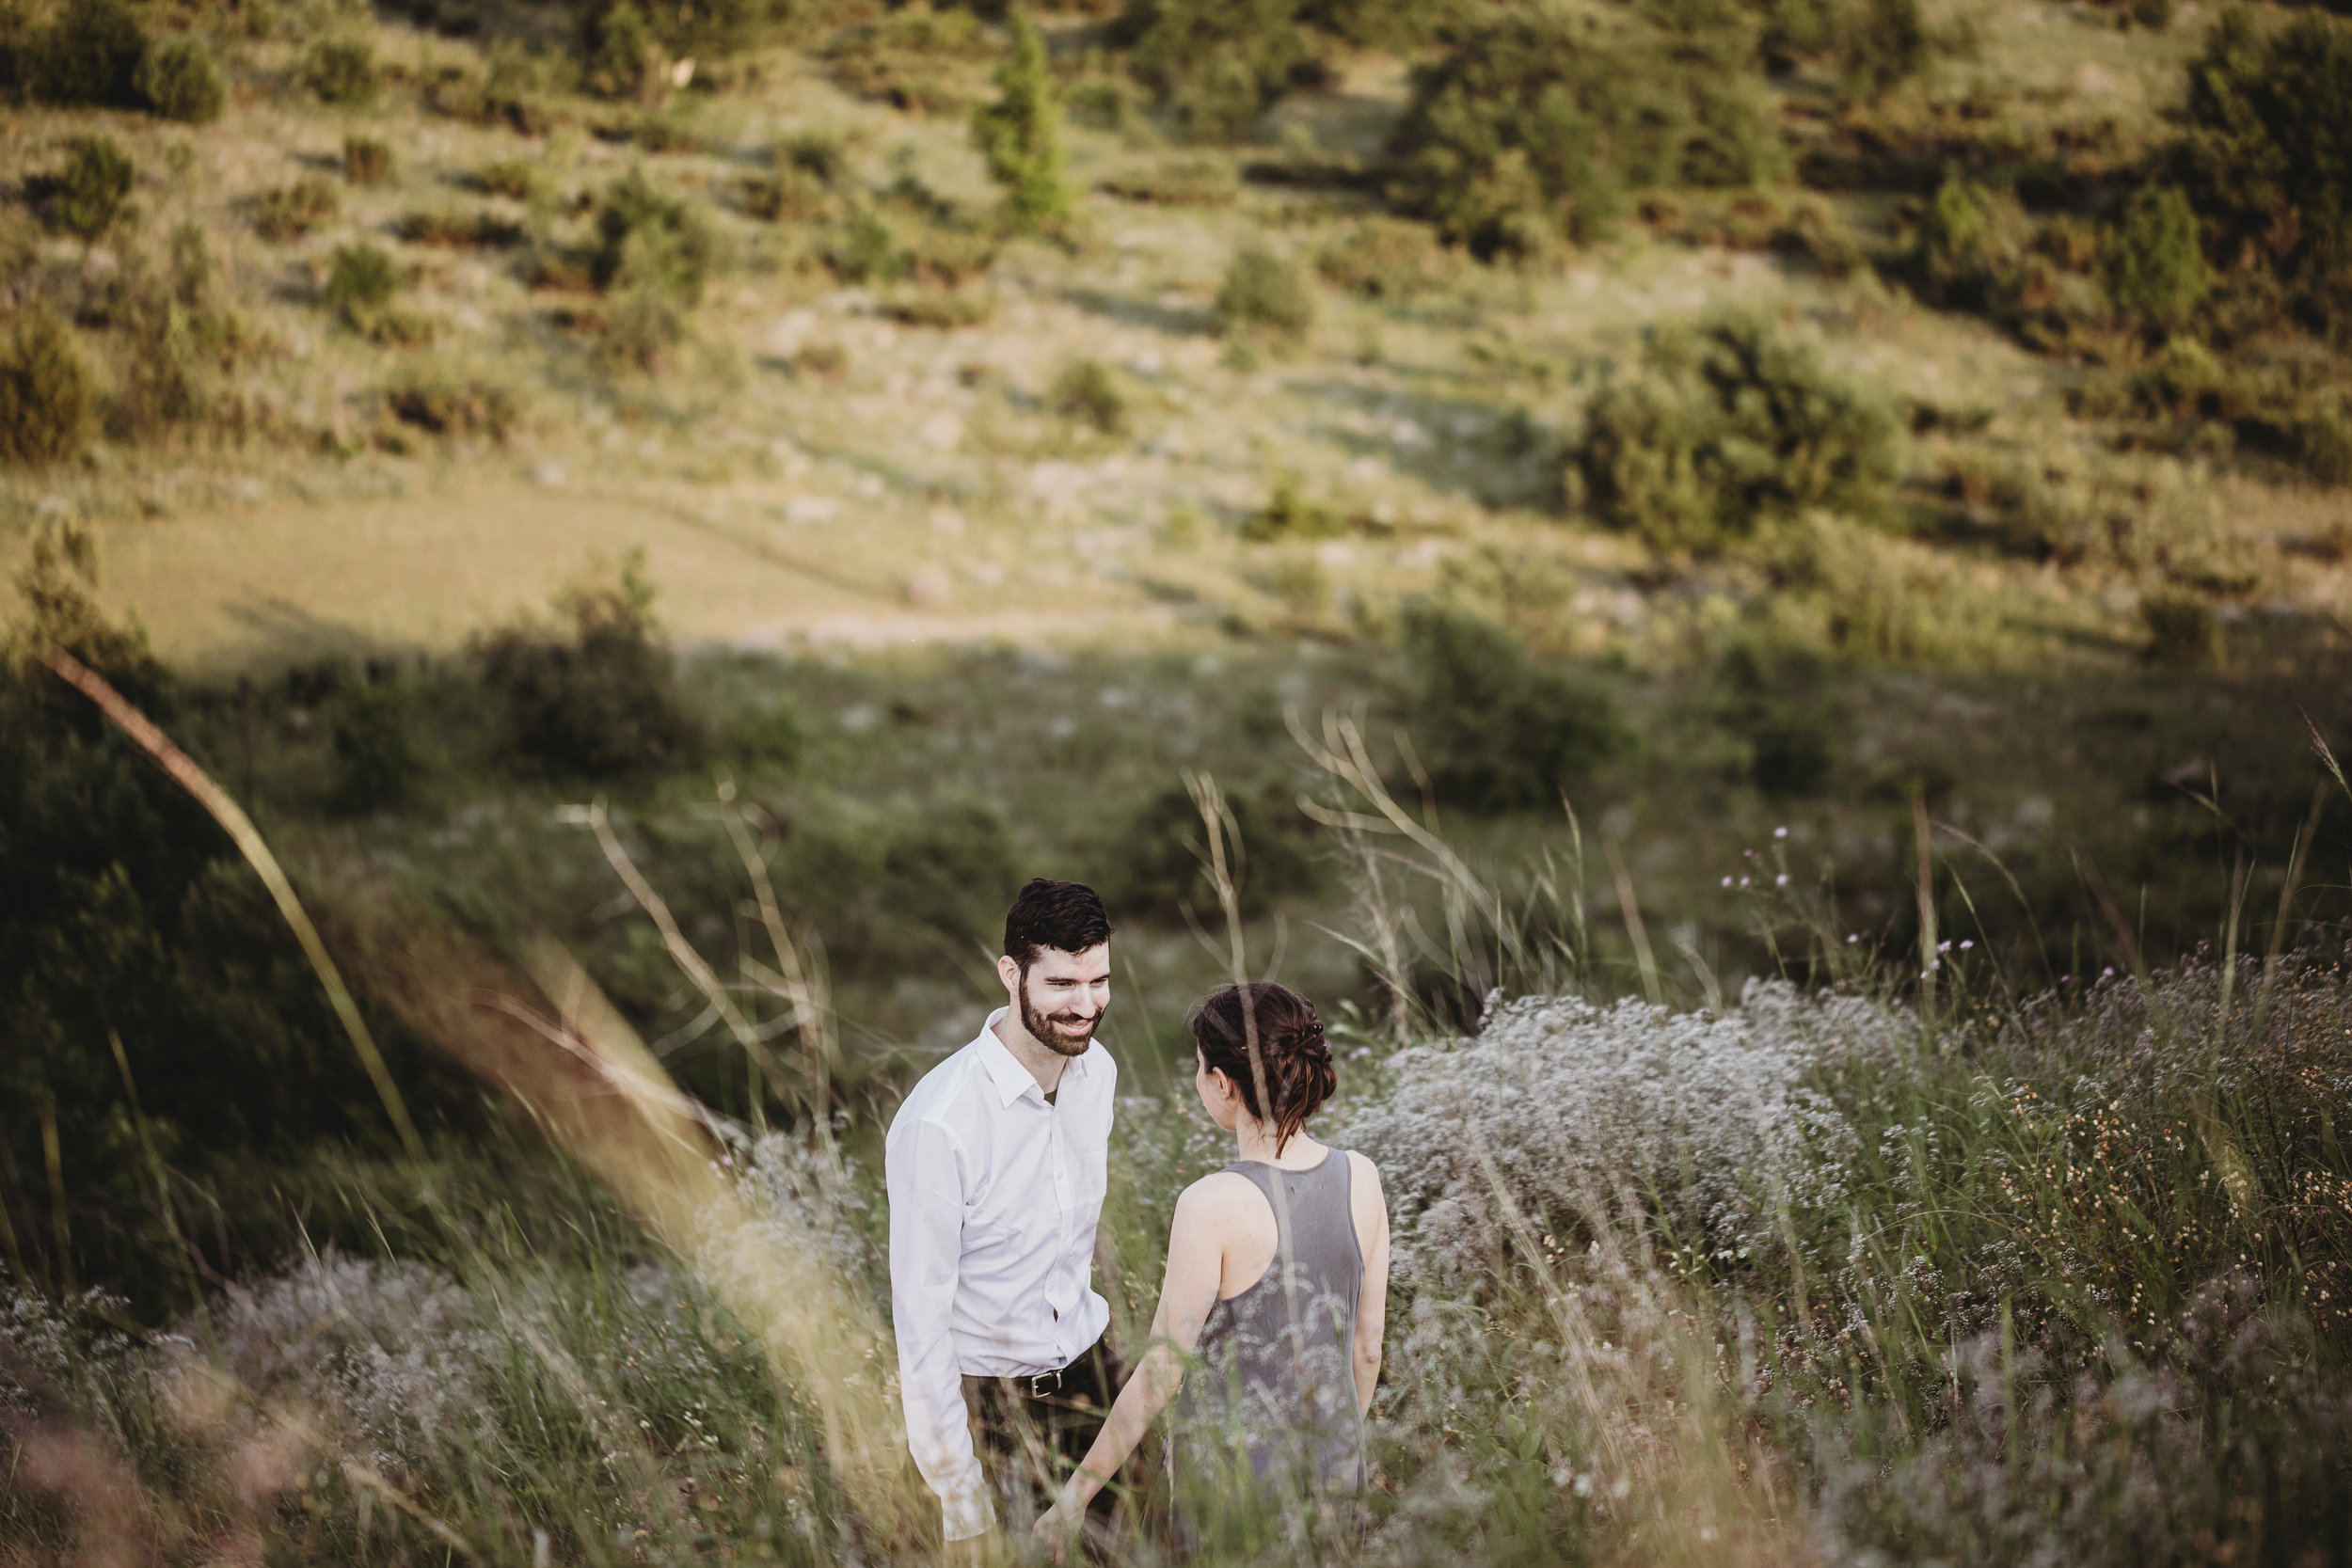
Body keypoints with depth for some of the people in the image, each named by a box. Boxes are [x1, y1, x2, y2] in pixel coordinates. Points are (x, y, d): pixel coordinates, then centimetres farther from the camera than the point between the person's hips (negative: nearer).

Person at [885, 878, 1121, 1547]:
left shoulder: (1098, 1070, -3)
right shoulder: (938, 1122, -26)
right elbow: (920, 1313, -20)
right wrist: (957, 1490, -17)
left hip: (1088, 1366, 6)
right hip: (987, 1395, -6)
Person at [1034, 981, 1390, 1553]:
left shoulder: (1213, 1205, -21)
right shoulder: (1361, 1179, -5)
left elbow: (1161, 1374, -16)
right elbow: (1368, 1346, 5)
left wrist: (1076, 1494, -7)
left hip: (1232, 1472, -5)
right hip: (1336, 1471, 5)